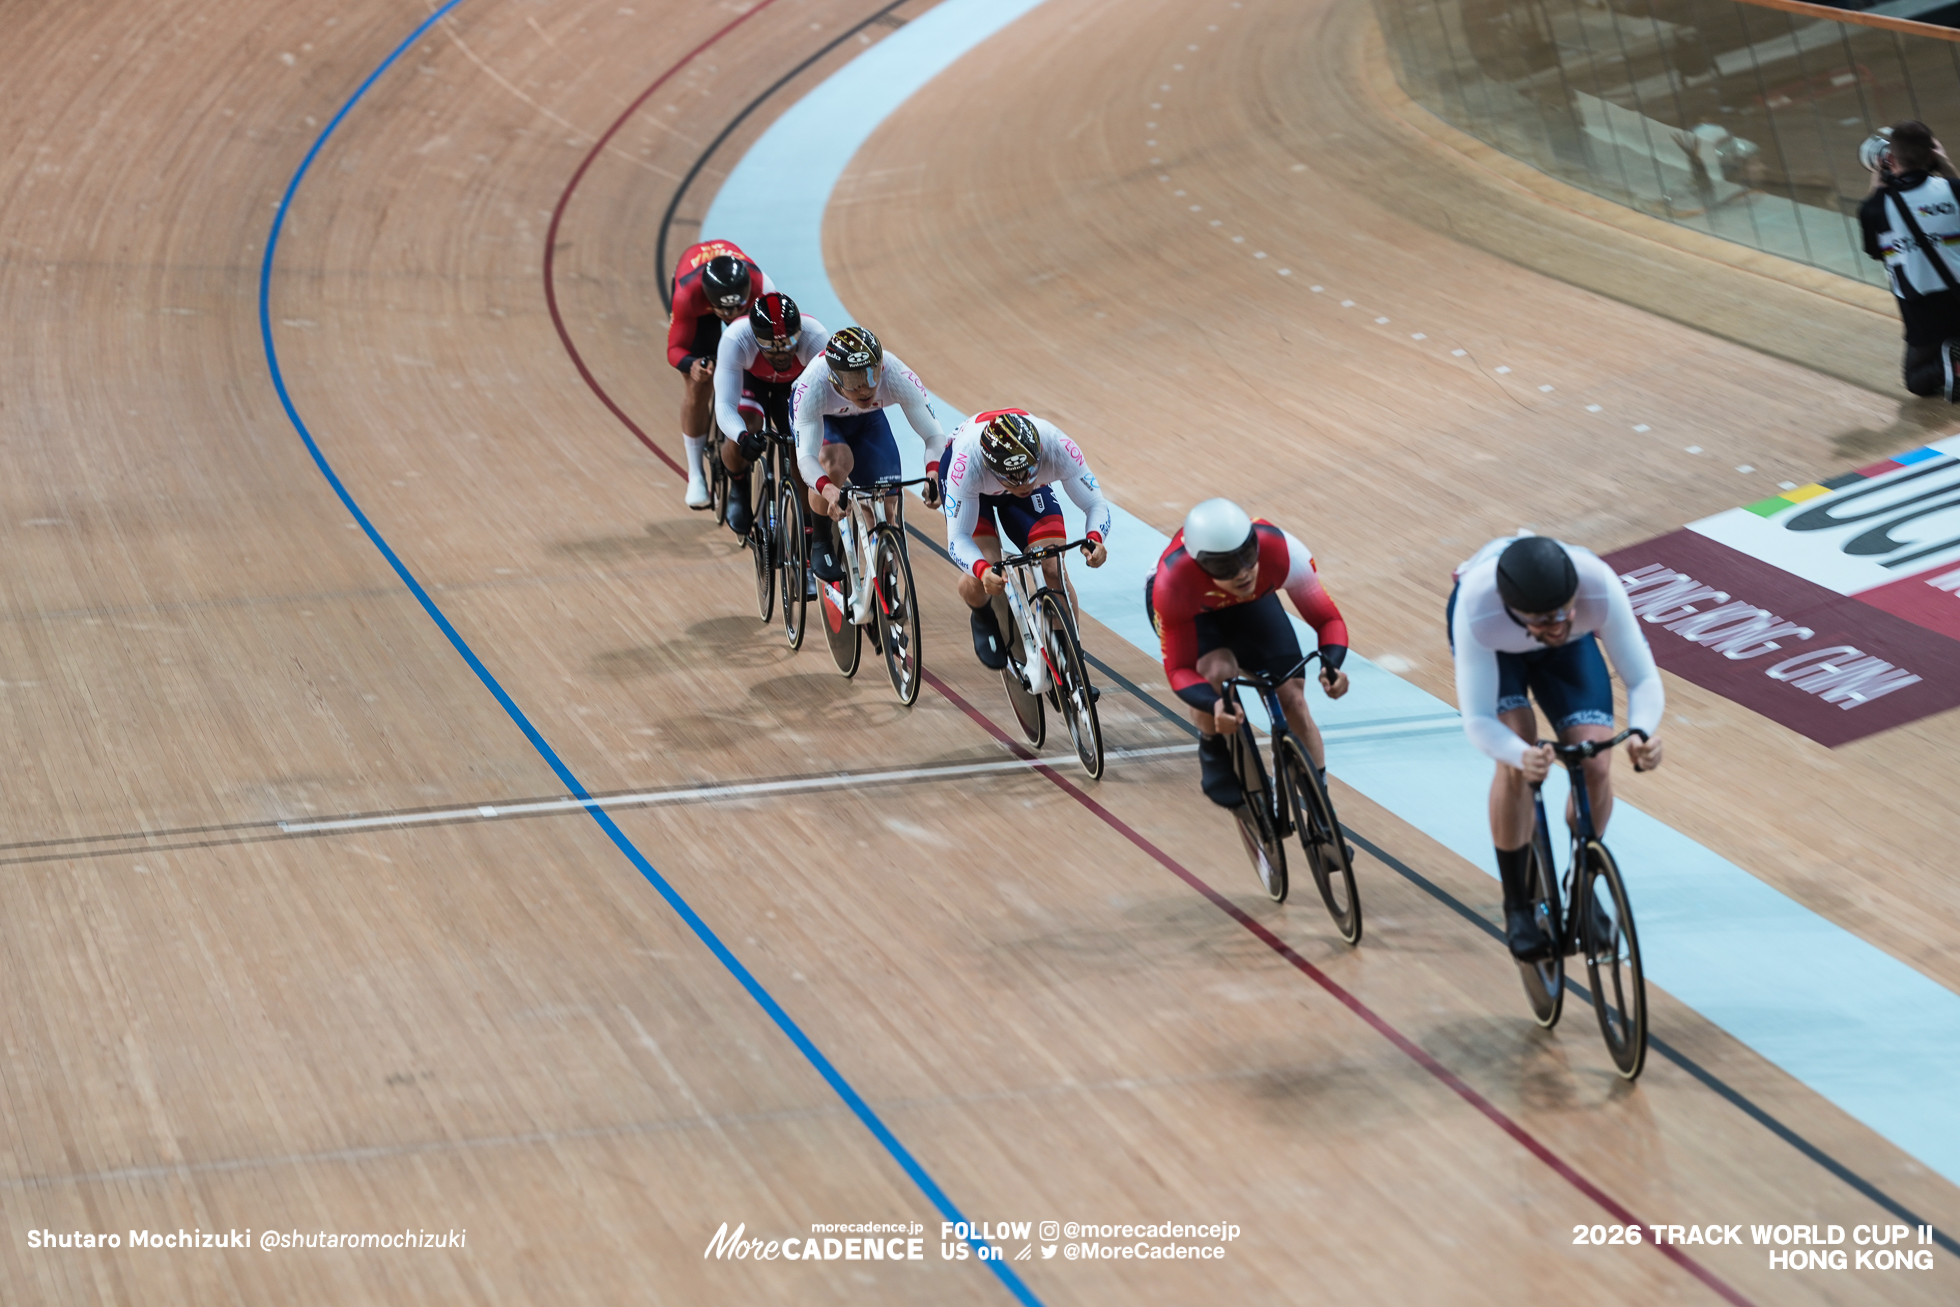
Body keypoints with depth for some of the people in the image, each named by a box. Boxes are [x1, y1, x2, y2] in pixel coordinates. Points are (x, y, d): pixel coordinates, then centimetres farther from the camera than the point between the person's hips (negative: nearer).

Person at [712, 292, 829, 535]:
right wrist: (742, 436, -66)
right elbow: (724, 406, -45)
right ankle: (739, 488, 6)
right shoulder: (735, 340, -41)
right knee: (738, 442, -28)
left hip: (797, 382, 1)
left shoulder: (814, 337, -40)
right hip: (751, 379, -1)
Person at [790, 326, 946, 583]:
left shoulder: (897, 376, -38)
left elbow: (934, 435, -35)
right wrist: (829, 490, -67)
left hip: (867, 418, 3)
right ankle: (821, 543, -9)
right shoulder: (812, 387, -43)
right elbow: (806, 457, -46)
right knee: (837, 461, -35)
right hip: (819, 416, -3)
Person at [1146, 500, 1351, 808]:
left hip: (1252, 602, 2)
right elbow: (1178, 669, -34)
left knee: (1292, 696, -12)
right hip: (1191, 608, -2)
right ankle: (1212, 752, 0)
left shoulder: (1281, 550, -40)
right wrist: (1216, 705, -54)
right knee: (1217, 671, -31)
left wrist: (1331, 666, -50)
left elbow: (1328, 619, -28)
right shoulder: (1172, 581, -43)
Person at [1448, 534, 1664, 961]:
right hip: (1496, 646, -2)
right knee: (1517, 764, -24)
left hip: (1571, 648, 2)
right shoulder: (1476, 607, -44)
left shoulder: (1600, 586, -41)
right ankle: (1517, 906, -4)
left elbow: (1643, 679, -32)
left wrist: (1642, 732, -53)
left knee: (1596, 768, -14)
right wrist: (1521, 755, -61)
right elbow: (1477, 720, -40)